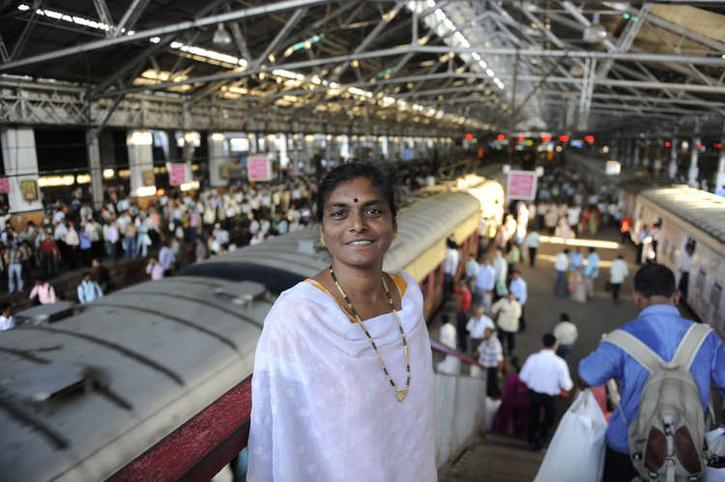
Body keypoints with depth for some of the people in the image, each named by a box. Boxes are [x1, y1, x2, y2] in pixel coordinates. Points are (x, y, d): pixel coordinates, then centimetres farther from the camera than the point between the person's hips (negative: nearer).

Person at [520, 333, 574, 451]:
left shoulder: (533, 358, -16)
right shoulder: (559, 362, -22)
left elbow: (523, 377, -6)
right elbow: (566, 386, -16)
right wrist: (570, 384, 7)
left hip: (534, 392, 3)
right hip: (550, 396, -3)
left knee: (534, 416, 28)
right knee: (549, 418, 26)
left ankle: (532, 439, 48)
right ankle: (541, 440, 30)